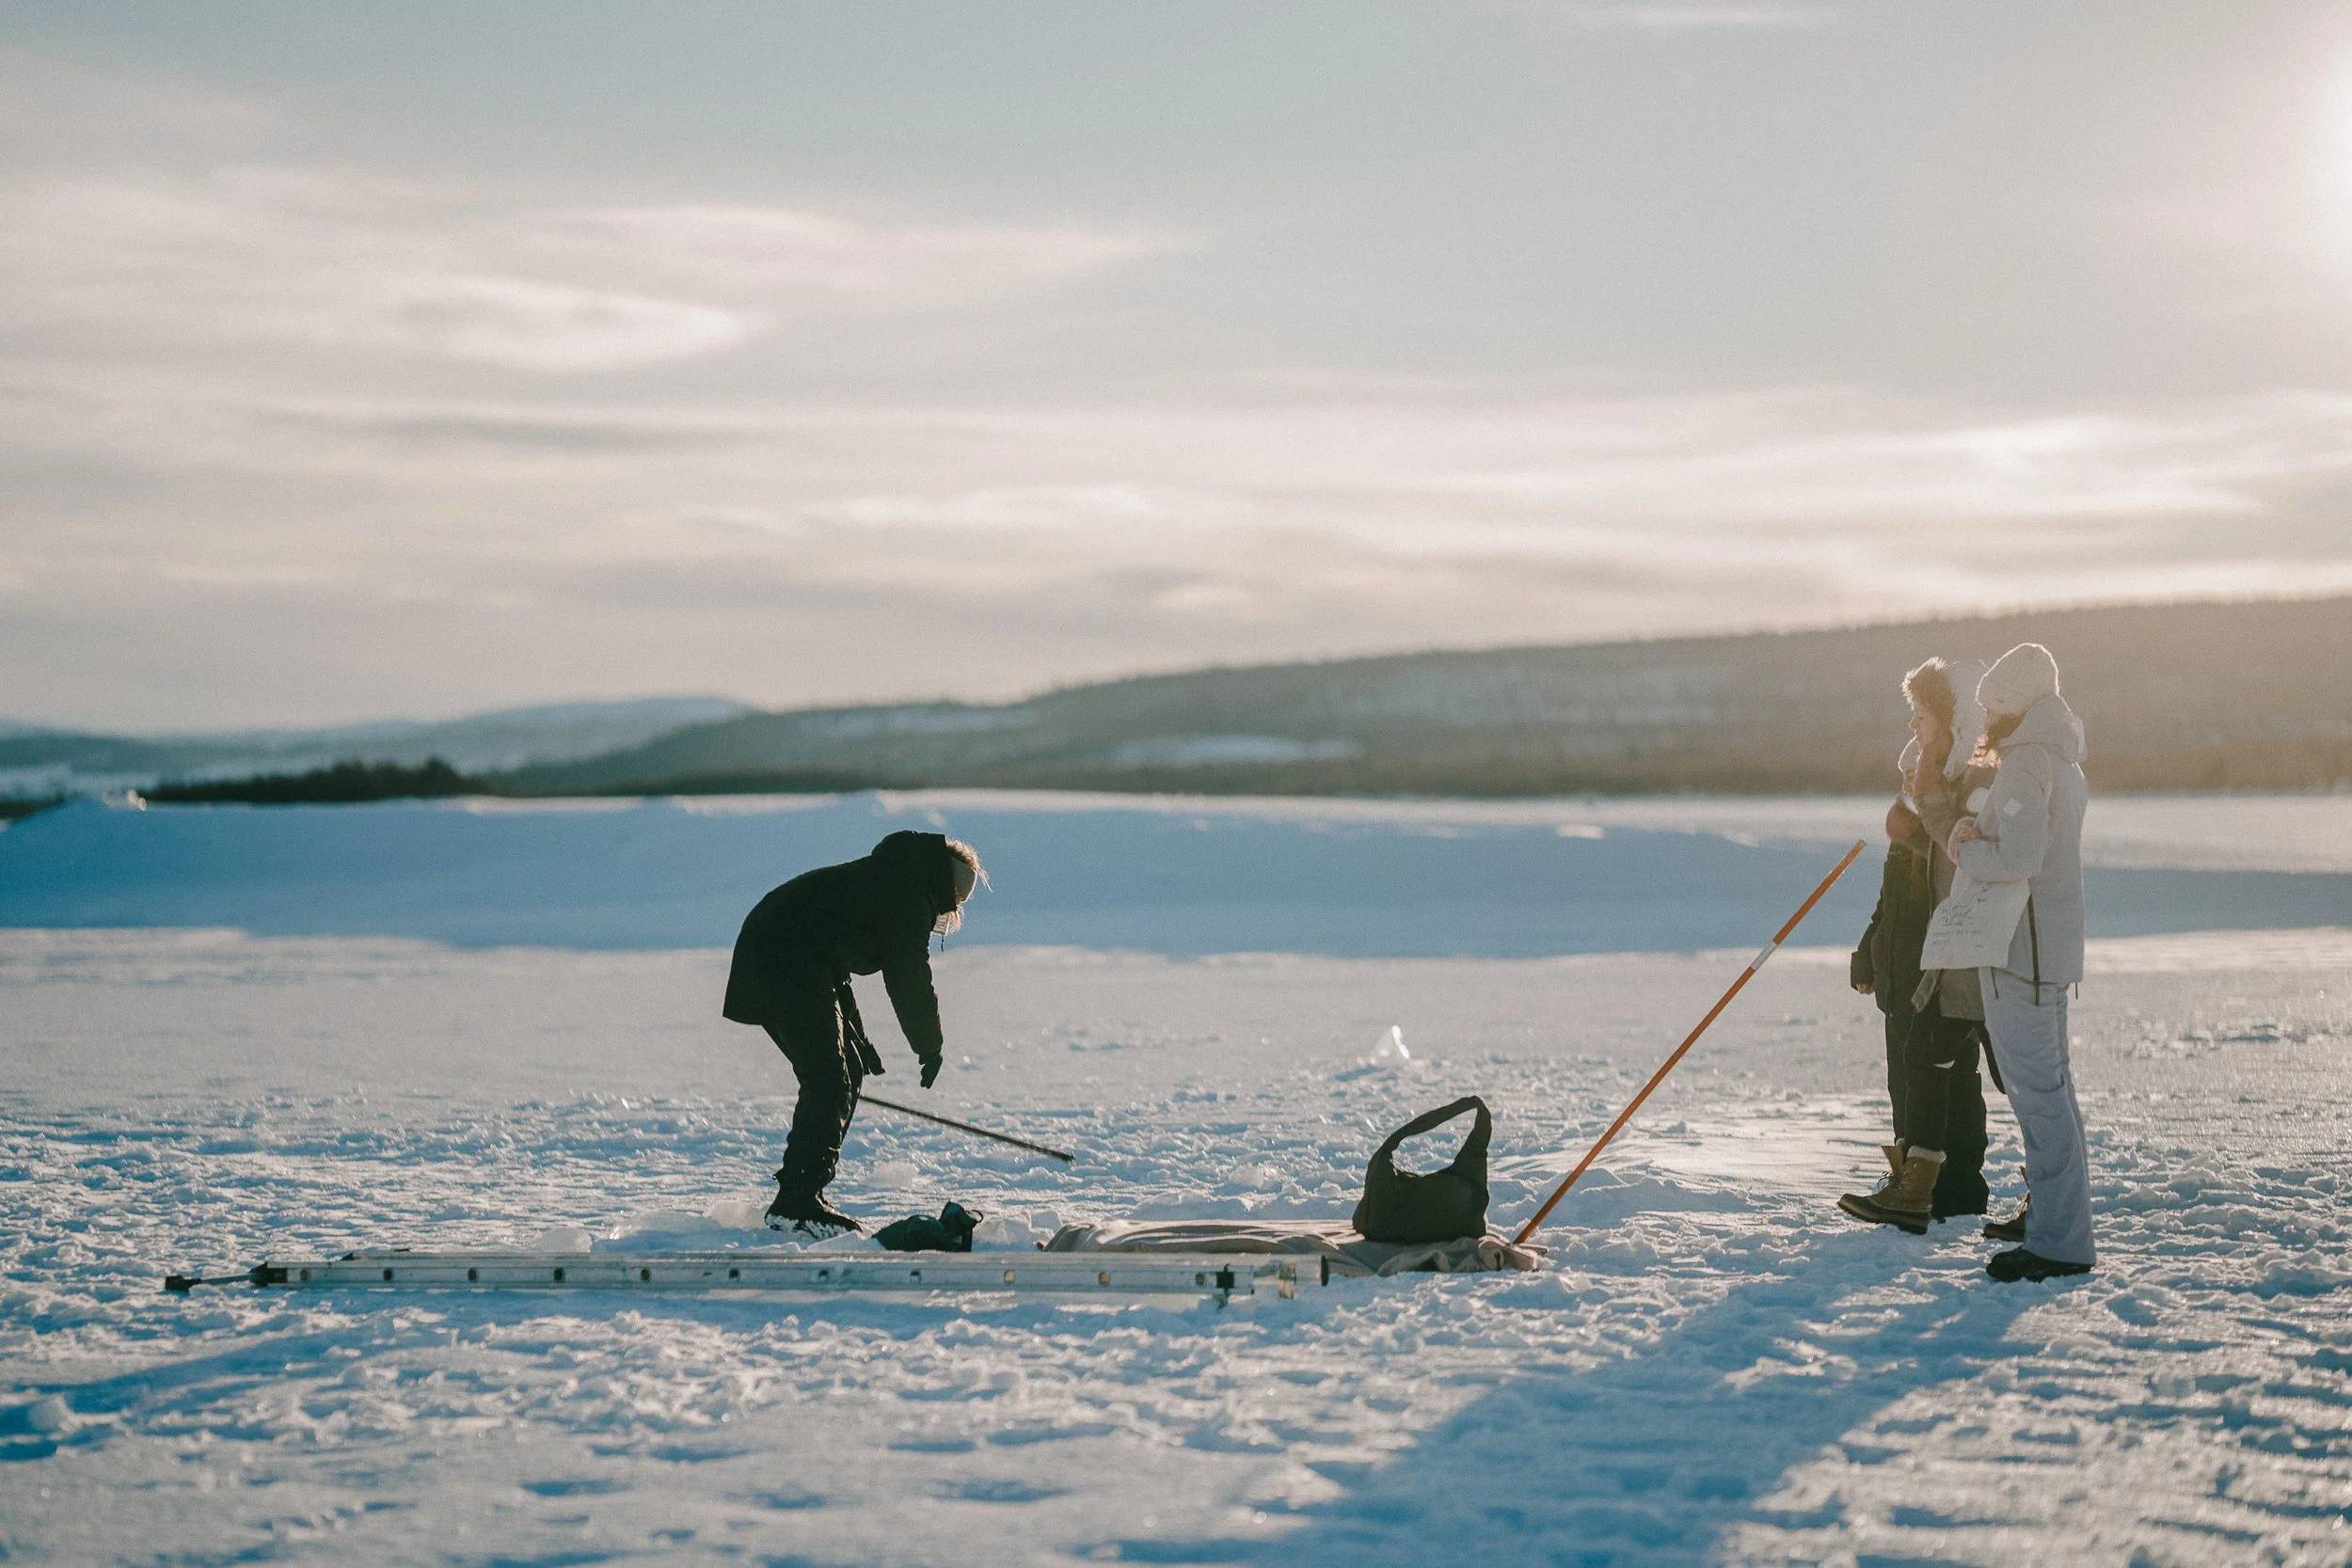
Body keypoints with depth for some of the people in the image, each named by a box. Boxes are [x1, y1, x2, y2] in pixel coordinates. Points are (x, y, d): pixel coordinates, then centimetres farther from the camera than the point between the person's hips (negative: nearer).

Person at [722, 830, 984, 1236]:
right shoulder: (910, 894, -4)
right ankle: (796, 1204, -11)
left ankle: (799, 1196, 15)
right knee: (829, 1082, -10)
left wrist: (858, 1039, 28)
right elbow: (911, 979, -4)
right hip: (791, 969, -11)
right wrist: (931, 1049, 9)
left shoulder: (882, 876, 27)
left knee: (845, 1073, 14)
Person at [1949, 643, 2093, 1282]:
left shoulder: (2024, 762, -17)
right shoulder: (2062, 760, 15)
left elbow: (2019, 858, -27)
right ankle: (2057, 1213, 31)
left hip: (2021, 948, -10)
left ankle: (2060, 1242, -9)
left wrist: (1966, 850, -9)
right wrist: (1982, 832, 2)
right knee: (2051, 1084, 19)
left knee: (2036, 1092, -9)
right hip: (2053, 945, 10)